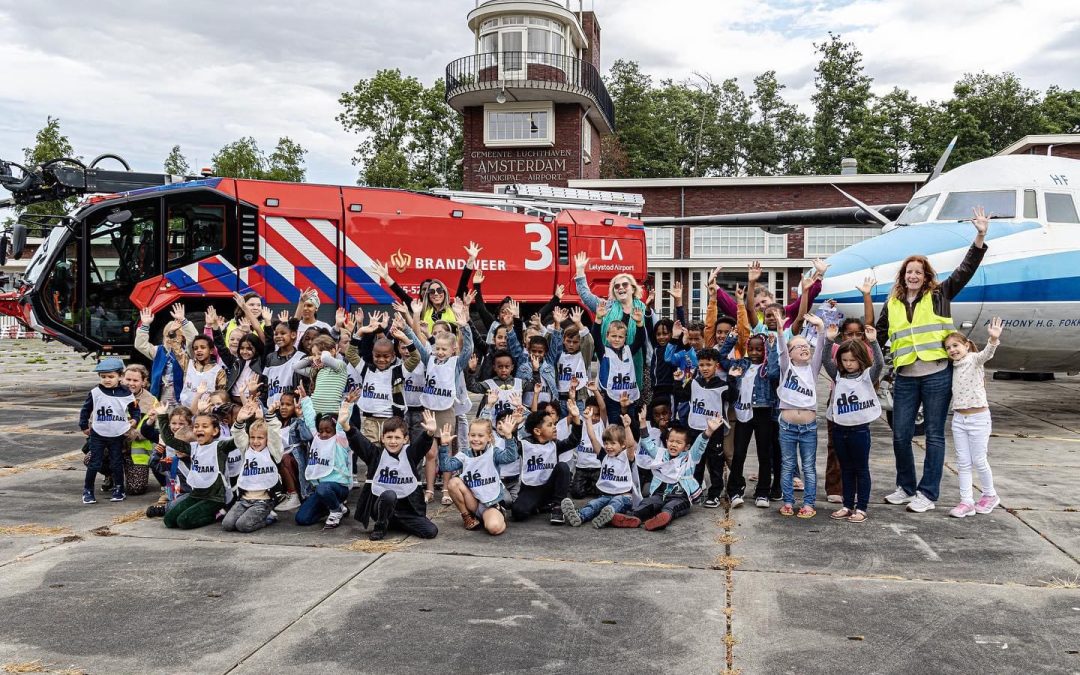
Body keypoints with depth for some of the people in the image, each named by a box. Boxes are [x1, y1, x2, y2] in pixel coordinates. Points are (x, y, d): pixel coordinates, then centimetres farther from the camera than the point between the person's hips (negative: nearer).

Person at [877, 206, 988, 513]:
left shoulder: (939, 294, 4)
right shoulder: (893, 303, 12)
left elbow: (965, 270, -4)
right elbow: (879, 335, 20)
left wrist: (980, 237, -13)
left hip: (937, 375, -3)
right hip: (905, 377, 3)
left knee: (934, 435, 3)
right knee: (900, 435, 5)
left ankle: (927, 493, 11)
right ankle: (906, 487, 22)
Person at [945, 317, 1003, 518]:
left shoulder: (974, 360, -9)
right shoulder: (954, 367, 9)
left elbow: (987, 353, -31)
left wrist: (994, 339, -50)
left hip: (978, 418, -6)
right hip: (958, 418, 6)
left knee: (979, 461, 3)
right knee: (963, 463, 5)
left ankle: (990, 495, 24)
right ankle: (966, 502, 8)